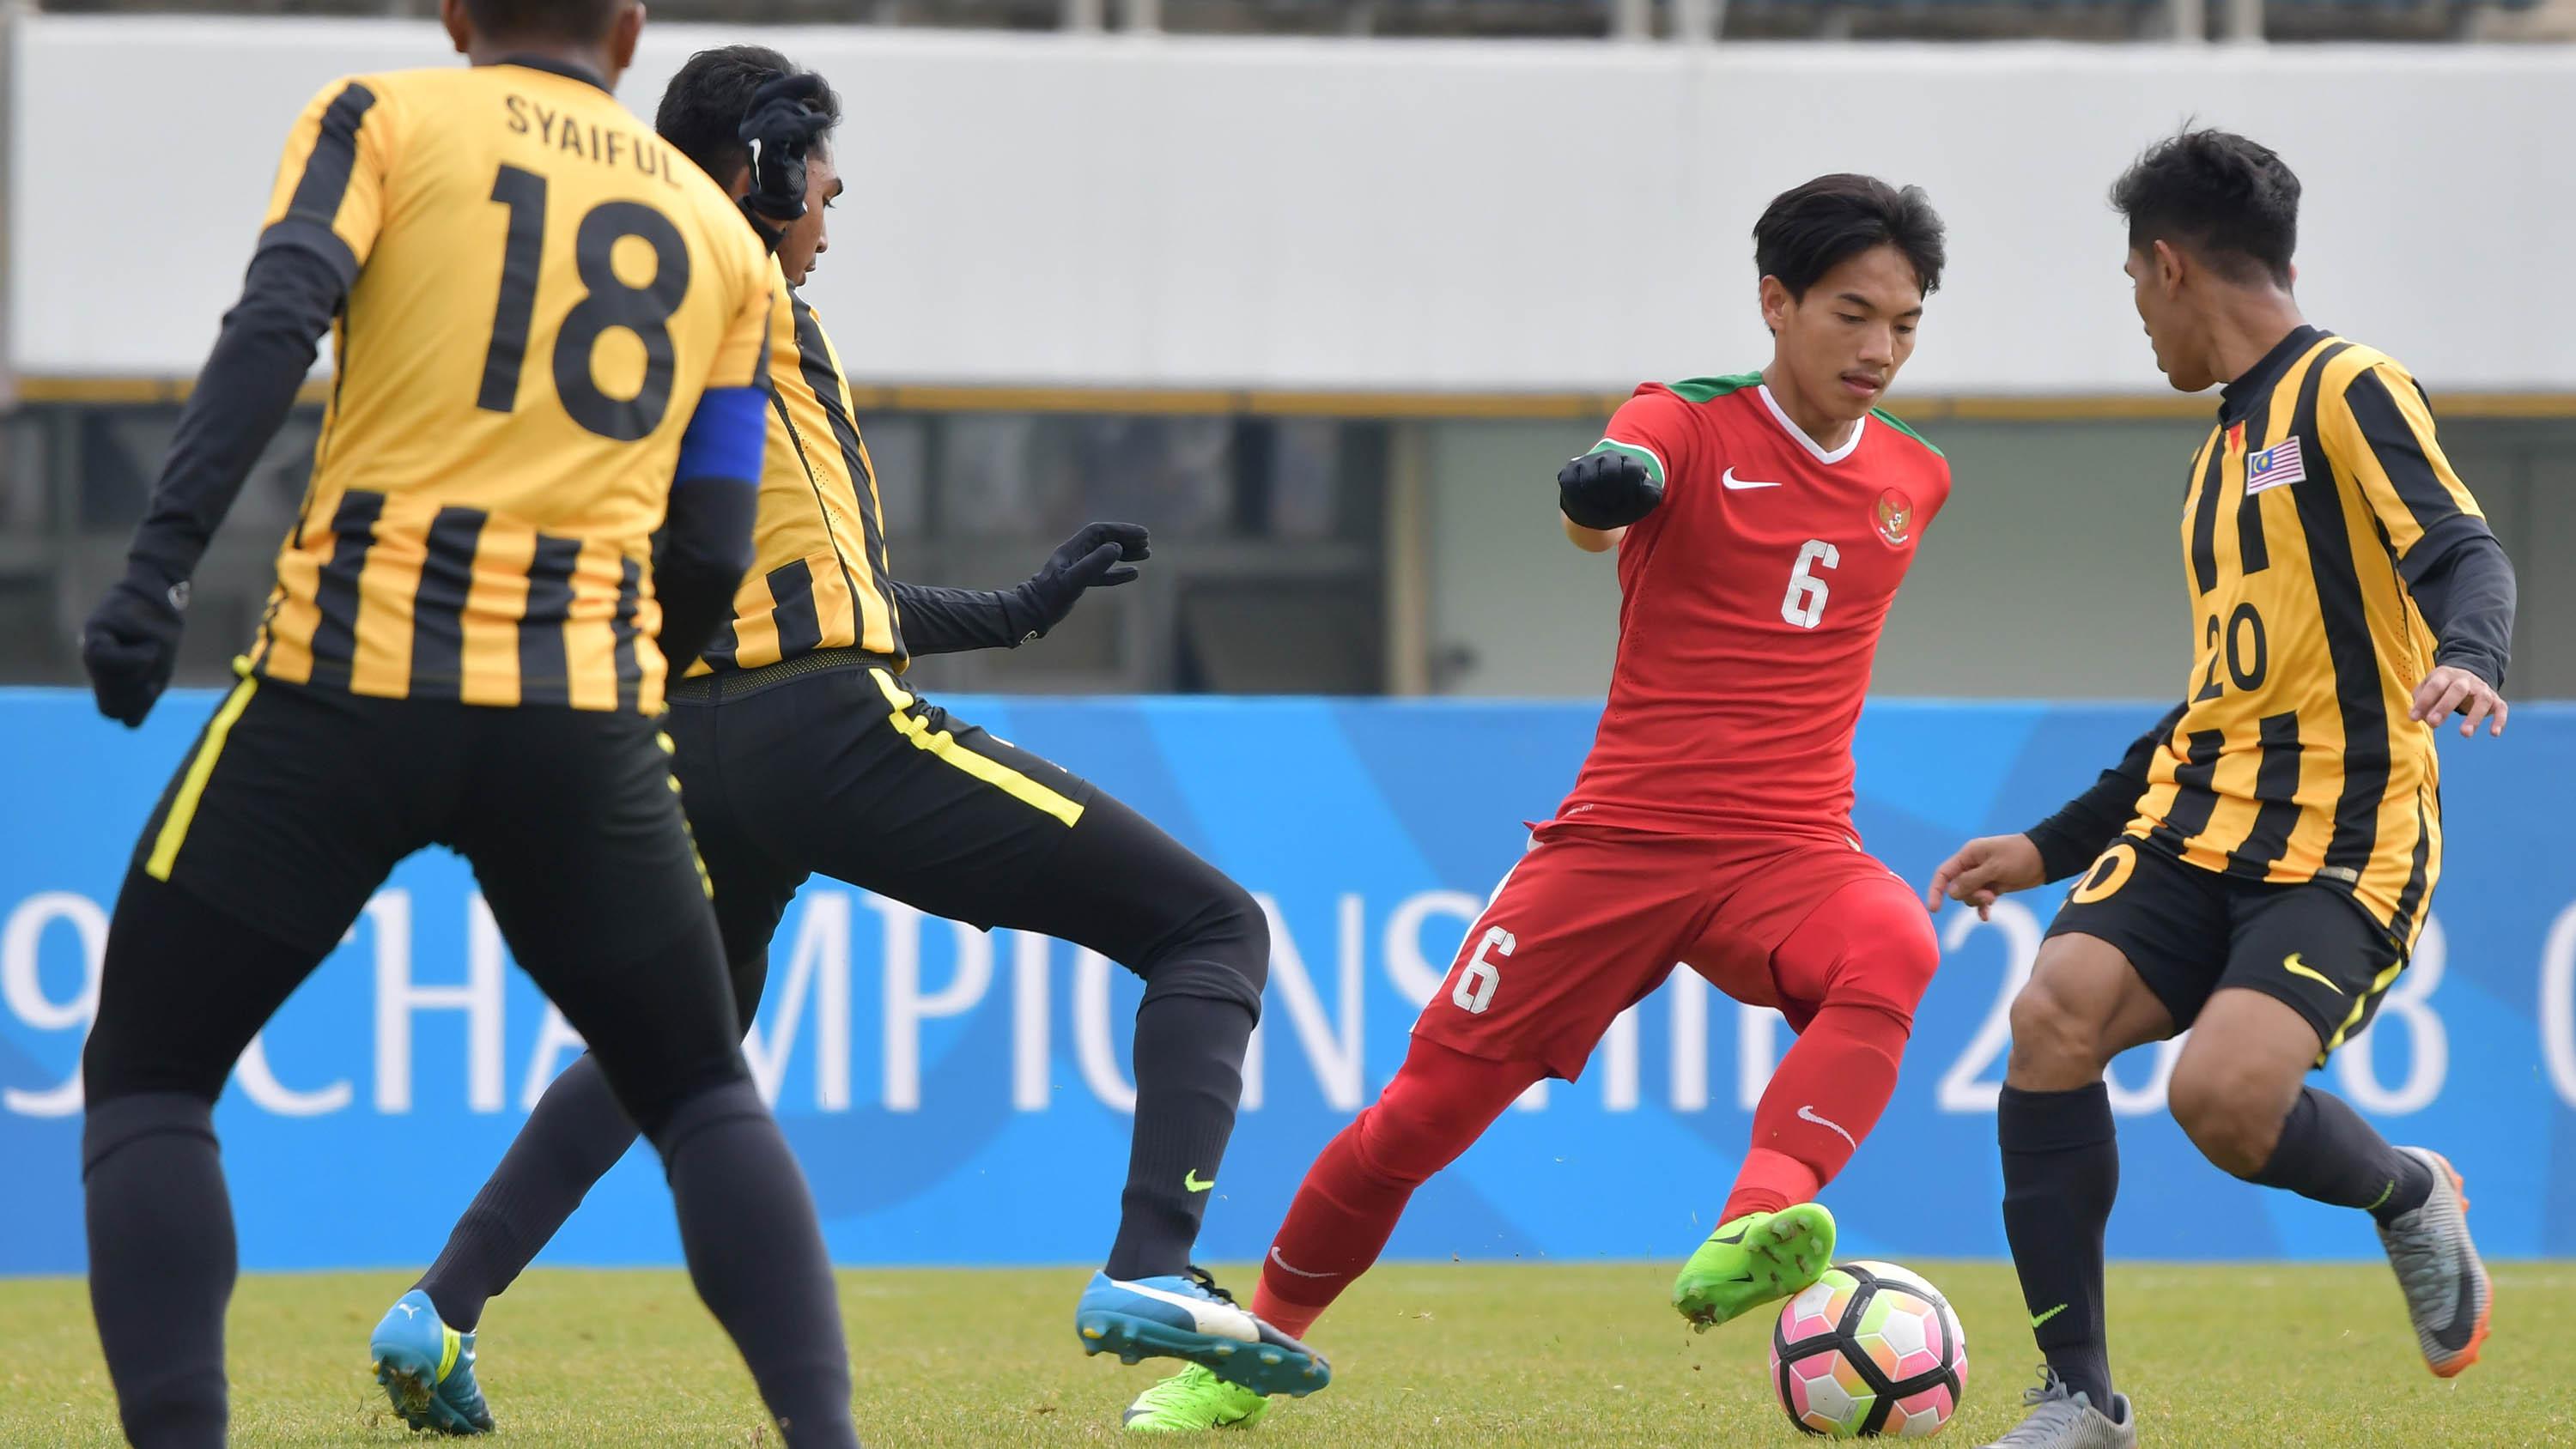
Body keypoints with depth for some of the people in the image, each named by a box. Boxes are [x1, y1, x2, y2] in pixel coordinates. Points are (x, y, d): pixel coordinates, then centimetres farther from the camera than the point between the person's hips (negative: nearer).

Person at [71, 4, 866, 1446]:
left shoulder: (382, 118, 10)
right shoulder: (720, 232, 19)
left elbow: (276, 326, -9)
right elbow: (709, 558, 14)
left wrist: (158, 567, -17)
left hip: (349, 681, -2)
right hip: (589, 708, 3)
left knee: (147, 1078, 9)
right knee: (704, 1097, 19)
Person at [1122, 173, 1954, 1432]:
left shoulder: (1915, 481, 10)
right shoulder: (1687, 426, -4)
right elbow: (1605, 498, -30)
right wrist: (1597, 497, -50)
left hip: (1789, 854, 2)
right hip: (1620, 841, -2)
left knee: (1892, 950, -34)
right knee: (1425, 1109, -2)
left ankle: (1755, 1231, -52)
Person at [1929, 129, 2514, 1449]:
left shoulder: (2349, 391, -3)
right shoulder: (2227, 448, 23)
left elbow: (2464, 551, -18)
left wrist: (2465, 655, -41)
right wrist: (2051, 846, 28)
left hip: (2342, 845, -7)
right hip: (2199, 828, 7)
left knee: (2222, 1092, -28)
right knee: (2056, 1014, -19)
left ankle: (2410, 1196, 7)